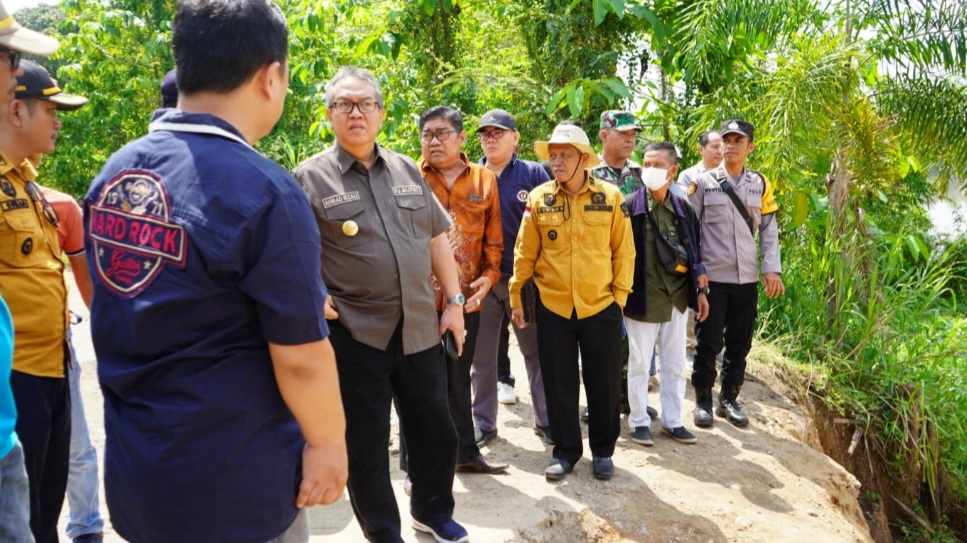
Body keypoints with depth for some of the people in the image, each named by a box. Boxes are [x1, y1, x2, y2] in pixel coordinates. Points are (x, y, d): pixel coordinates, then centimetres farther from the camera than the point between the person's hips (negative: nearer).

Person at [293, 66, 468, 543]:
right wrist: (315, 301, -16)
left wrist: (454, 302, 8)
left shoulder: (407, 170, 9)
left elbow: (437, 238, 13)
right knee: (366, 442, 9)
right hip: (354, 333, -4)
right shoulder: (310, 177, -4)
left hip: (420, 327, 4)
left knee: (434, 428, 15)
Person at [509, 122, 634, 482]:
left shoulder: (611, 196, -3)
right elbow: (525, 253, 2)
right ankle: (566, 451, 27)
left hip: (601, 307, 0)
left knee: (604, 384, 10)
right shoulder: (539, 198, -2)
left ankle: (603, 451, 29)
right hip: (553, 307, 1)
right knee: (559, 385, 9)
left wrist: (620, 294, 0)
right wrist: (516, 297, 2)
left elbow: (623, 251, 2)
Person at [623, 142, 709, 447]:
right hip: (642, 299, -4)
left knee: (675, 365, 12)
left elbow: (694, 252, 11)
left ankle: (672, 420, 25)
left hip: (677, 299, 4)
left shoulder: (683, 209, 4)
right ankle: (639, 421, 20)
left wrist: (701, 290, 9)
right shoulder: (630, 207, -9)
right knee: (639, 364, 7)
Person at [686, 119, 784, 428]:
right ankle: (703, 401, 16)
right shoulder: (703, 182, -2)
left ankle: (729, 399, 24)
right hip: (712, 276, -3)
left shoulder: (760, 184, 8)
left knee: (740, 342, 10)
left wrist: (772, 268, 0)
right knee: (709, 341, 2)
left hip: (747, 277, 3)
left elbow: (769, 229, 9)